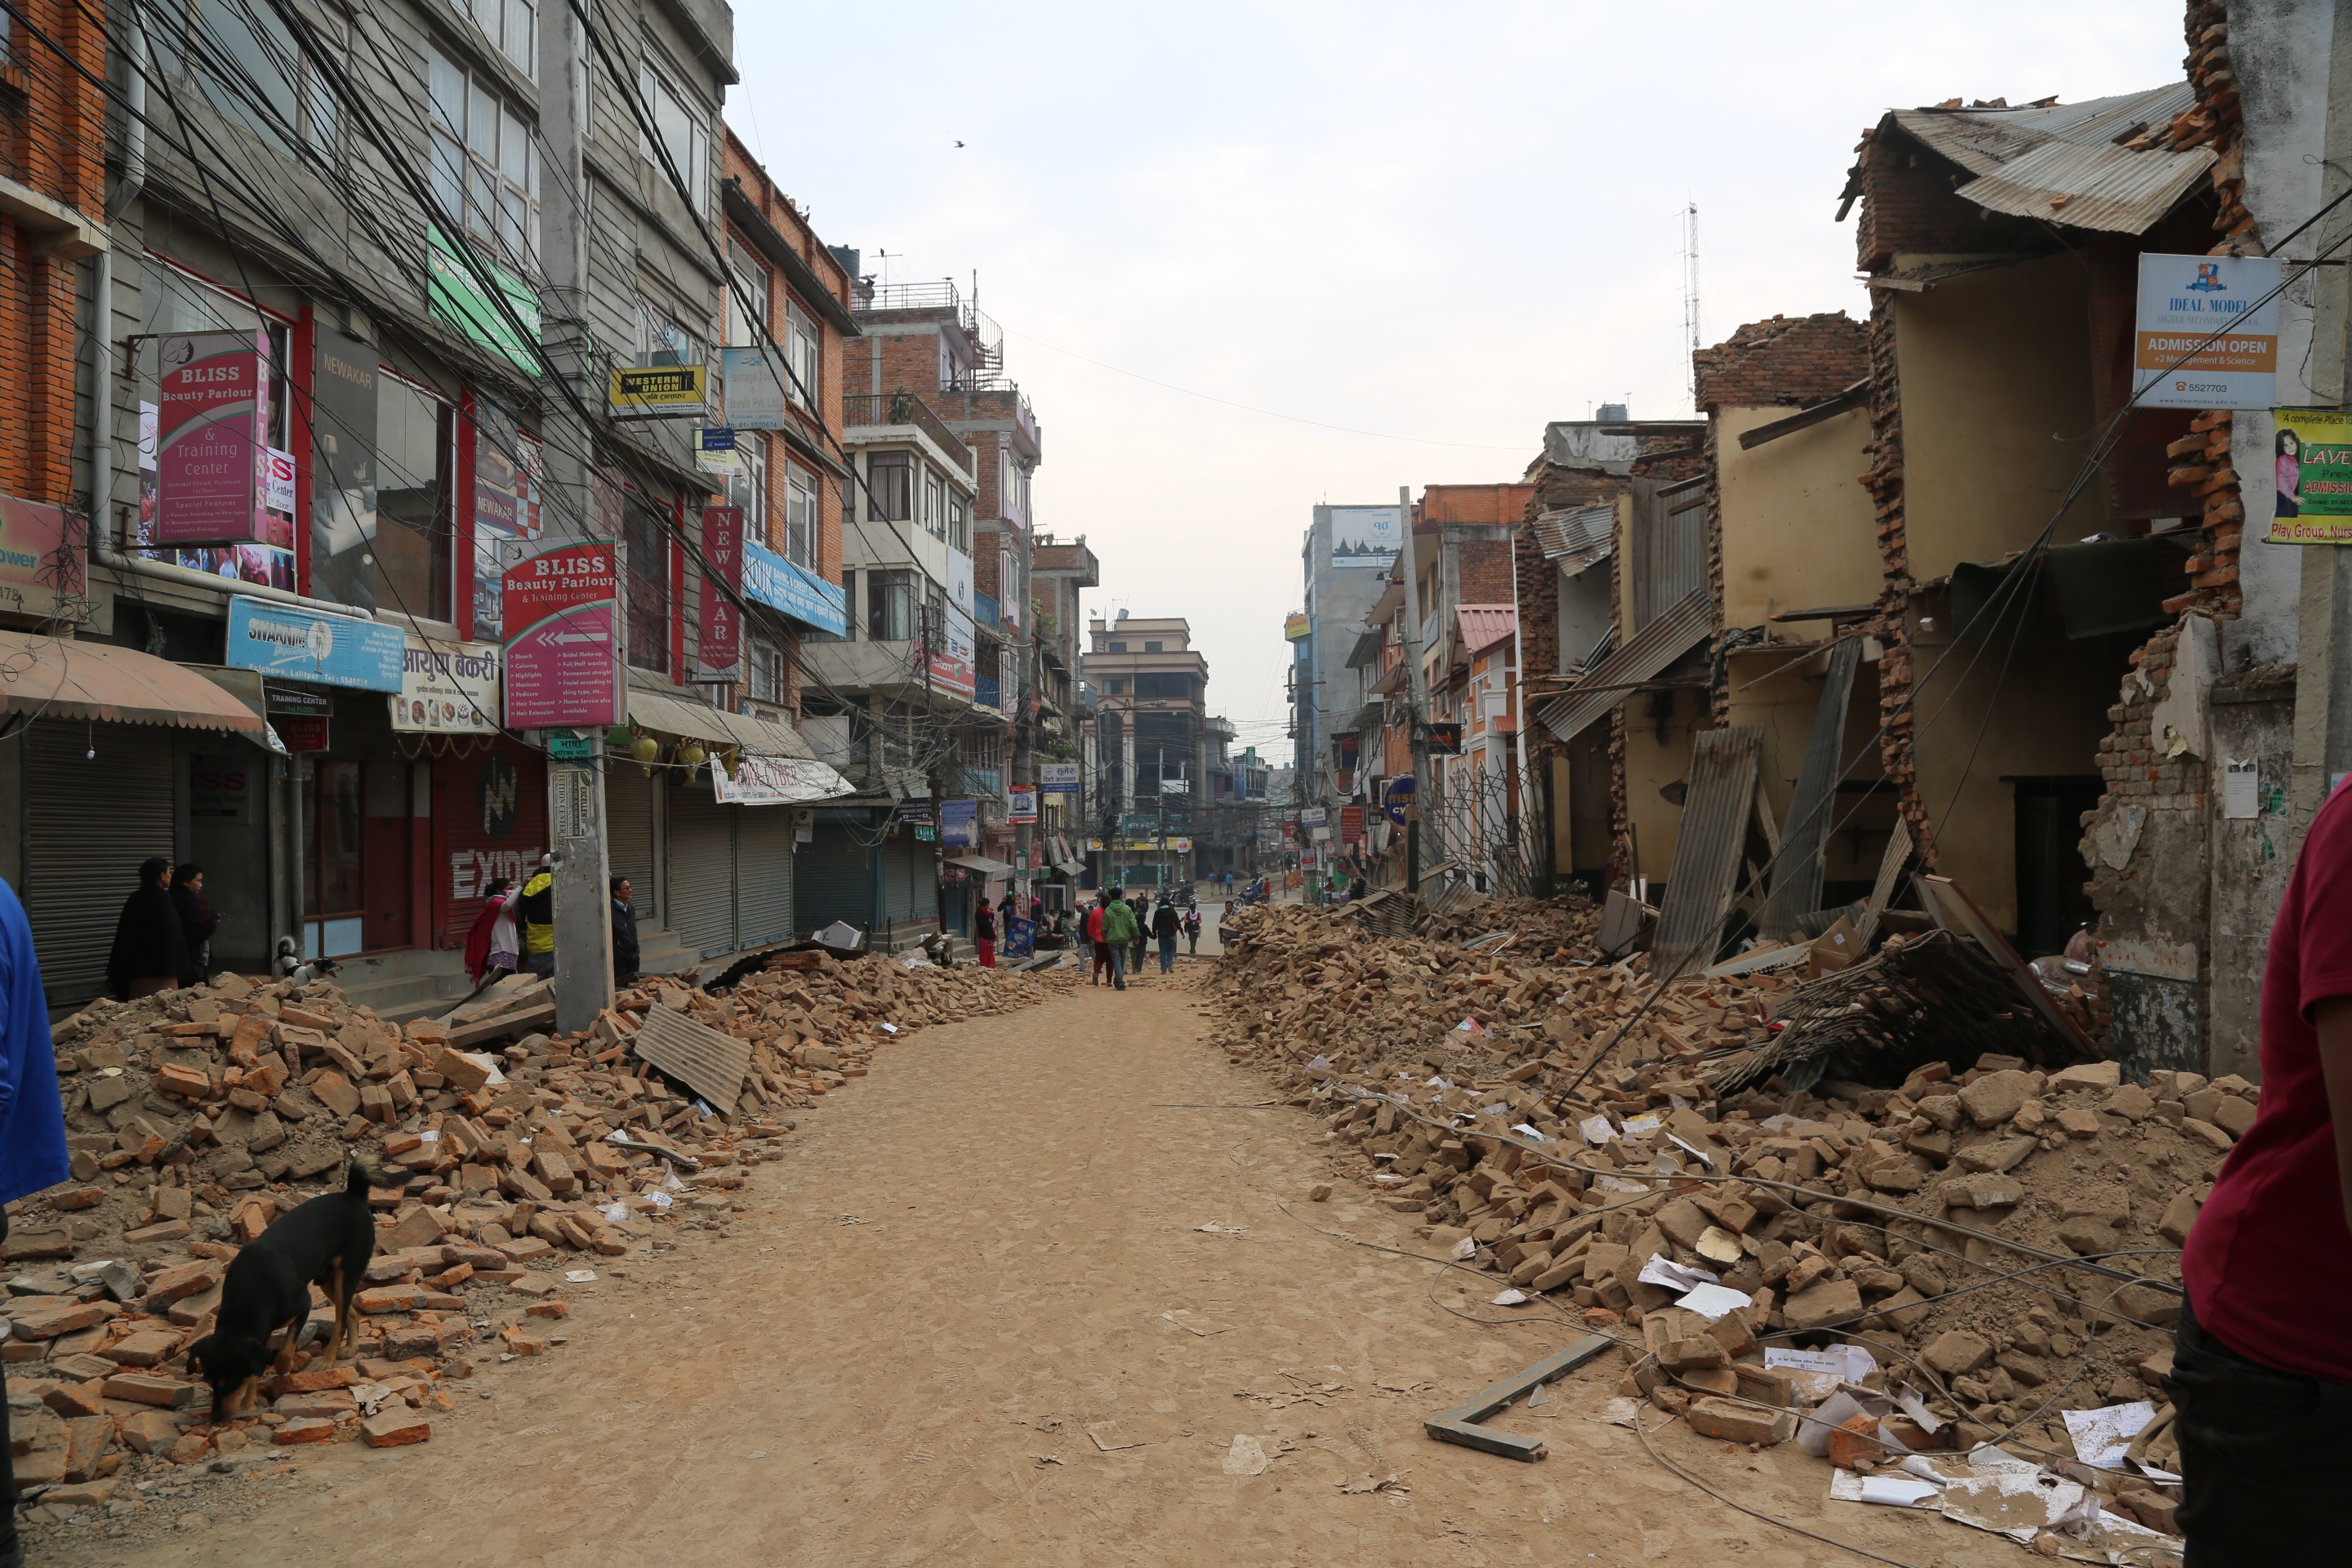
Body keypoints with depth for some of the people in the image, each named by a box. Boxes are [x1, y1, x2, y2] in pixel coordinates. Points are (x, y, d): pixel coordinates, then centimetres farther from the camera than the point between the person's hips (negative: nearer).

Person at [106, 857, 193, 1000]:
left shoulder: (134, 899, 8)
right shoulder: (163, 898, -11)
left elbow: (123, 935, 11)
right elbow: (173, 933, -12)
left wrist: (120, 972, 17)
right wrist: (181, 966, -6)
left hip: (137, 967, 7)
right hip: (161, 967, -7)